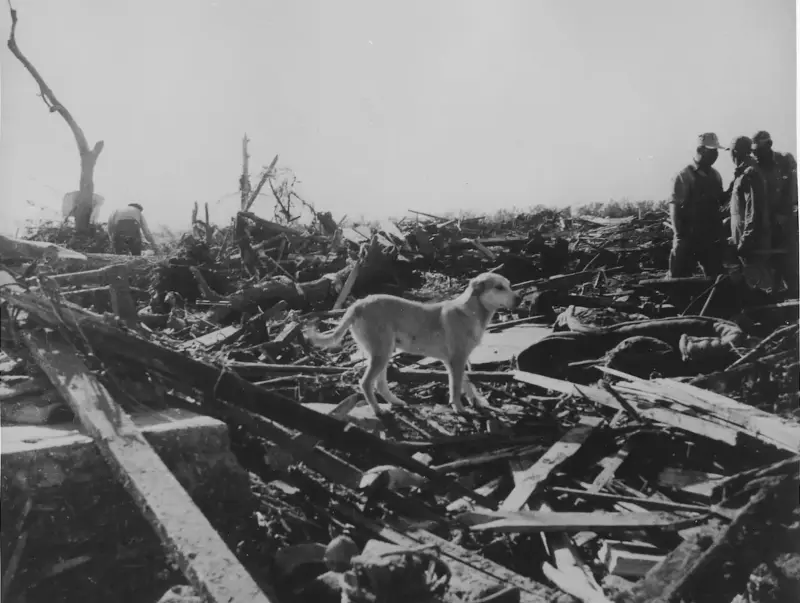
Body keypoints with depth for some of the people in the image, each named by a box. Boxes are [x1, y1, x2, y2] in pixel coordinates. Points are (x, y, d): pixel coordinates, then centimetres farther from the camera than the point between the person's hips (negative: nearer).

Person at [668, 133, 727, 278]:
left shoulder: (715, 175, 10)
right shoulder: (685, 176, -10)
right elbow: (674, 207, -14)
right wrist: (679, 237, -18)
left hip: (712, 237, 6)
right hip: (689, 237, -6)